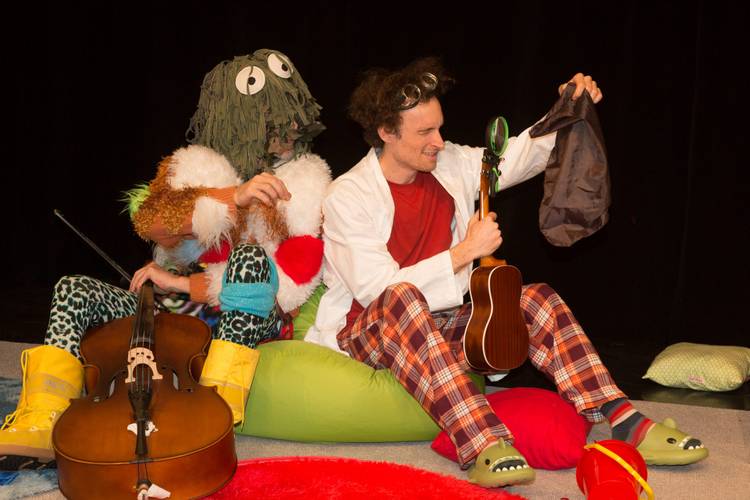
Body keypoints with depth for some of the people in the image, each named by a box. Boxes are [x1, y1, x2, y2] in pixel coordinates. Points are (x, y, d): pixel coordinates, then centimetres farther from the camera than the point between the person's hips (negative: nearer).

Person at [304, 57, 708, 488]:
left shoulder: (451, 165, 3)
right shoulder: (346, 198, -15)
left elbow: (520, 156, 10)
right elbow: (378, 288, -23)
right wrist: (465, 251, -22)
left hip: (442, 324, 6)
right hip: (370, 331, -6)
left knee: (535, 299, -12)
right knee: (401, 298, -39)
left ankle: (624, 421, -21)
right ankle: (485, 449, -52)